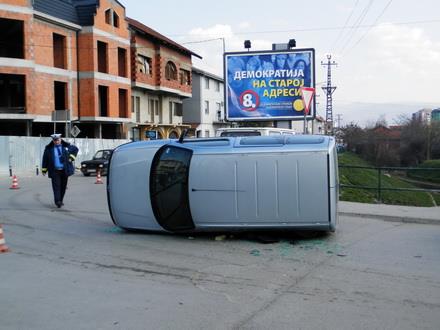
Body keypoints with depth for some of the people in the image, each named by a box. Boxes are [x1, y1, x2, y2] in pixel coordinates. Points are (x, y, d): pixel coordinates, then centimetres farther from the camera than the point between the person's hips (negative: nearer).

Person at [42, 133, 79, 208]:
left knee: (63, 186, 7)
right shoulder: (48, 148, 1)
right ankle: (57, 201, -16)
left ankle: (60, 201, 20)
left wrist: (71, 157, 6)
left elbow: (75, 149, 17)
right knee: (56, 186, -11)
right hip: (54, 171, -2)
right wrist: (44, 169, 5)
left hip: (65, 170, 2)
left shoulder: (66, 146, 2)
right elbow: (45, 159, 6)